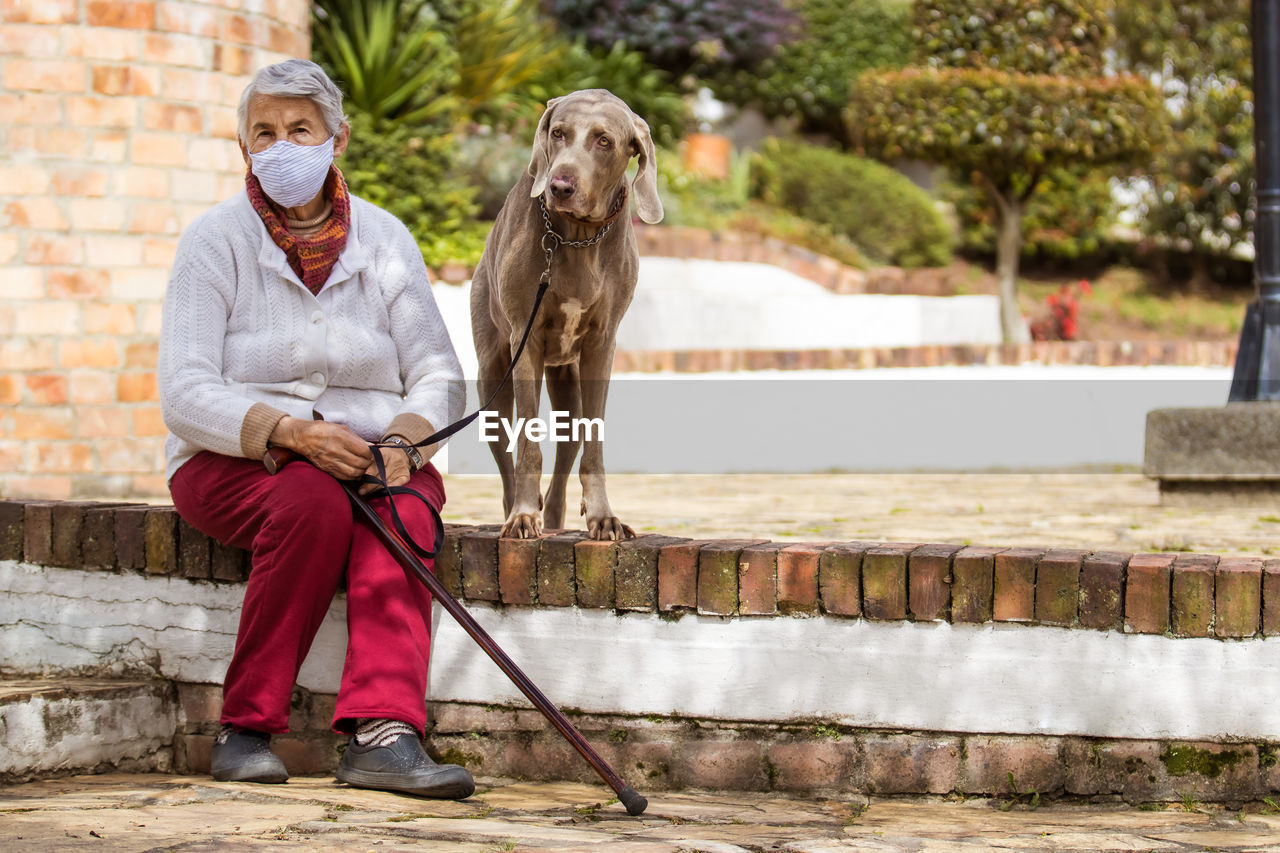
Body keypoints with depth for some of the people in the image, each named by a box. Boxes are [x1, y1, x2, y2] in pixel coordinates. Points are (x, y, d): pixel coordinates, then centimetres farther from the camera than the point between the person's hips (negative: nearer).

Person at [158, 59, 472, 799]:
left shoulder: (383, 239, 6)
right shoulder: (217, 240, -3)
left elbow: (439, 376, 5)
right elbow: (186, 396, -12)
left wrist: (403, 438, -18)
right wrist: (290, 432, -27)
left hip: (368, 454, 2)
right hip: (235, 459, -2)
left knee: (406, 508, -32)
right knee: (314, 503, -35)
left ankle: (386, 732, -47)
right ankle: (247, 729, -24)